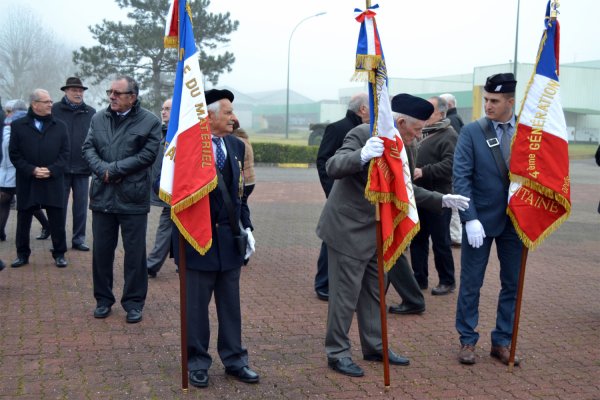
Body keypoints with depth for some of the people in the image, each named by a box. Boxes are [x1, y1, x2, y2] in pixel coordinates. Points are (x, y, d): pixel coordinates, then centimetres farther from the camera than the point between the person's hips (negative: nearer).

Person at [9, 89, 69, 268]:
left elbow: (65, 153, 3)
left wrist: (52, 170, -11)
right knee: (23, 220, 8)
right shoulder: (18, 125, 3)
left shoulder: (60, 126, 7)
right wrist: (31, 170, -13)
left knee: (57, 220, 3)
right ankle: (22, 254, 21)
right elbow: (14, 154, -1)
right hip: (27, 182, 0)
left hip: (53, 182, 1)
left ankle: (59, 254, 15)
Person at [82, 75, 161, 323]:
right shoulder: (98, 119, 9)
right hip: (102, 195, 4)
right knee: (101, 250, 11)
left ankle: (134, 303, 16)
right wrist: (102, 170, -14)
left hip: (133, 197, -4)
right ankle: (103, 299, 25)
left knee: (135, 252, 4)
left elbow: (148, 155, -12)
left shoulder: (149, 122, -5)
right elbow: (88, 148, 5)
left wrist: (114, 169, -14)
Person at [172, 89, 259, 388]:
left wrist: (247, 227, 8)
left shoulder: (236, 145, 7)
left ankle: (234, 360, 25)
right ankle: (197, 363, 22)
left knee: (231, 302, 13)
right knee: (196, 304, 7)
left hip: (229, 236, 5)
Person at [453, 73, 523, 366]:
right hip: (481, 219, -2)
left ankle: (502, 342, 24)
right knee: (471, 284, 6)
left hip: (515, 220, 2)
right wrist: (470, 219, -16)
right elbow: (461, 177, -9)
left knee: (512, 284, 10)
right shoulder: (472, 132, -6)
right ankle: (467, 340, 20)